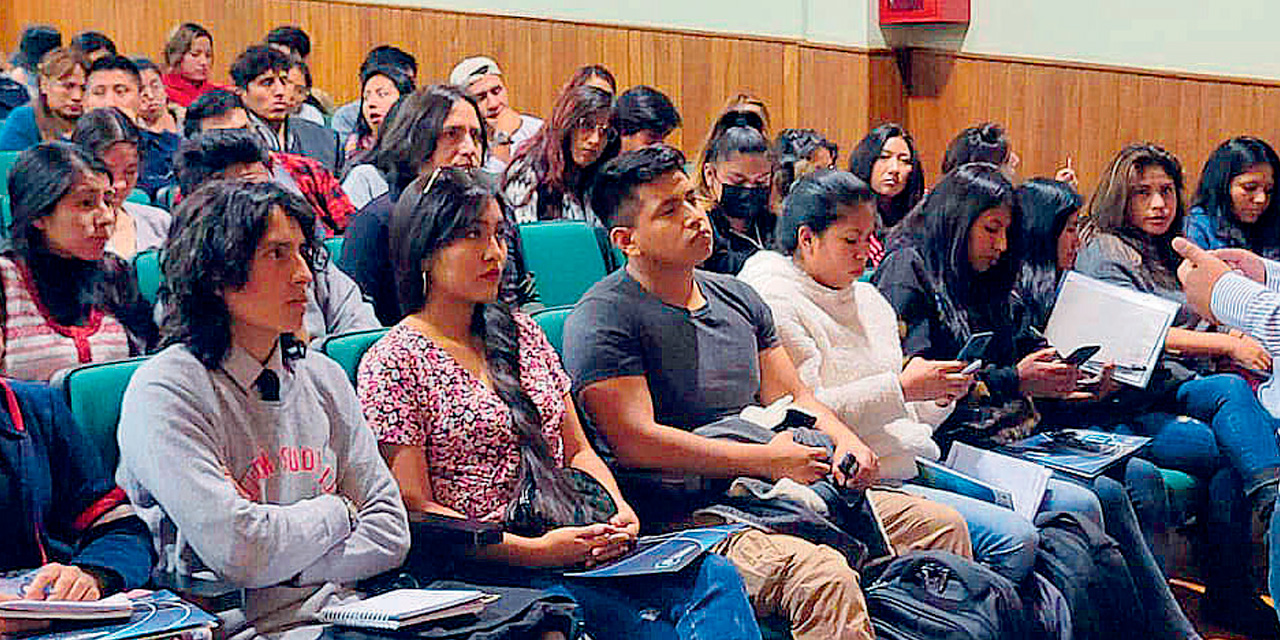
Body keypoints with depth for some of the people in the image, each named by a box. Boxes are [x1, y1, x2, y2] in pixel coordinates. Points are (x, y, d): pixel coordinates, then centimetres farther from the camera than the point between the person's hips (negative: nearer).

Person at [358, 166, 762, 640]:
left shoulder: (521, 334, 21)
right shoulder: (393, 363, -1)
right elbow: (416, 510, -7)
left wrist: (618, 512, -1)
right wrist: (534, 550, -17)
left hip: (579, 542, 6)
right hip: (487, 566, -6)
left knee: (716, 576, -23)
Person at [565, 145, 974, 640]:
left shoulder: (736, 296, 19)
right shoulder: (602, 318, -7)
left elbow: (794, 397, 22)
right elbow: (636, 442, -17)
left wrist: (844, 440, -1)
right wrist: (768, 460, -15)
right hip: (685, 515, -8)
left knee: (942, 525, -3)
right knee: (823, 577, -34)